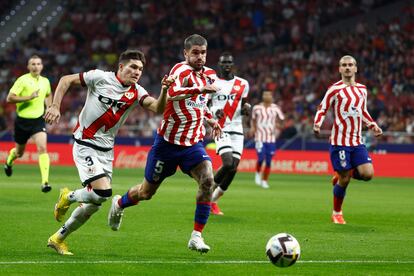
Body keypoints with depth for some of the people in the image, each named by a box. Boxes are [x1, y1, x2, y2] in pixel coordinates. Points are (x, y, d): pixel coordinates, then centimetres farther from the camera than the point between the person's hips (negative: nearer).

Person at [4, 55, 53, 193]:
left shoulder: (45, 81, 4)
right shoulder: (23, 80, -11)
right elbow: (10, 98, -17)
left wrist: (49, 108, 11)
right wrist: (29, 97, -25)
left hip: (38, 120, 2)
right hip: (22, 120, -2)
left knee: (42, 148, -20)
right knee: (19, 152, 15)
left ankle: (45, 181, -23)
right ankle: (9, 160, 53)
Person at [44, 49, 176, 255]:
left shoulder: (136, 93, 1)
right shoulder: (101, 78, -10)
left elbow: (158, 108, -16)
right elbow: (66, 80, -2)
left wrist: (164, 91, -35)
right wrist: (55, 106, -12)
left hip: (106, 150, 6)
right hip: (85, 145, -6)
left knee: (94, 204, 8)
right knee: (103, 192, -23)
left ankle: (58, 239, 26)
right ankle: (68, 197, 8)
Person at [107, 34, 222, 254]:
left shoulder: (209, 74, 5)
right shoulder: (182, 70, -19)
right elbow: (173, 93, -43)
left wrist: (211, 119, 12)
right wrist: (200, 89, -56)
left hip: (193, 142, 5)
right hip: (168, 142, -5)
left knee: (207, 179, -23)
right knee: (146, 192, 11)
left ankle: (197, 236, -16)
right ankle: (119, 204, 46)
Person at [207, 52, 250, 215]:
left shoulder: (242, 84, 10)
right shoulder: (212, 83, 0)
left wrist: (246, 109, -1)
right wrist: (214, 112, -16)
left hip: (237, 130, 4)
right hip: (220, 129, -4)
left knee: (233, 168, -3)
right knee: (228, 164, -21)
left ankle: (213, 200, 12)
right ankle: (210, 189, 5)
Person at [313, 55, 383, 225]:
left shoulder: (362, 89, 13)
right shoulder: (335, 89, -4)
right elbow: (322, 109, -1)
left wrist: (373, 126, 13)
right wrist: (317, 124, -19)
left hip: (357, 141, 5)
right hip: (340, 140, -5)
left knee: (368, 174, -11)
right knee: (344, 180, -3)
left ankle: (341, 176, 19)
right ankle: (337, 213, 18)